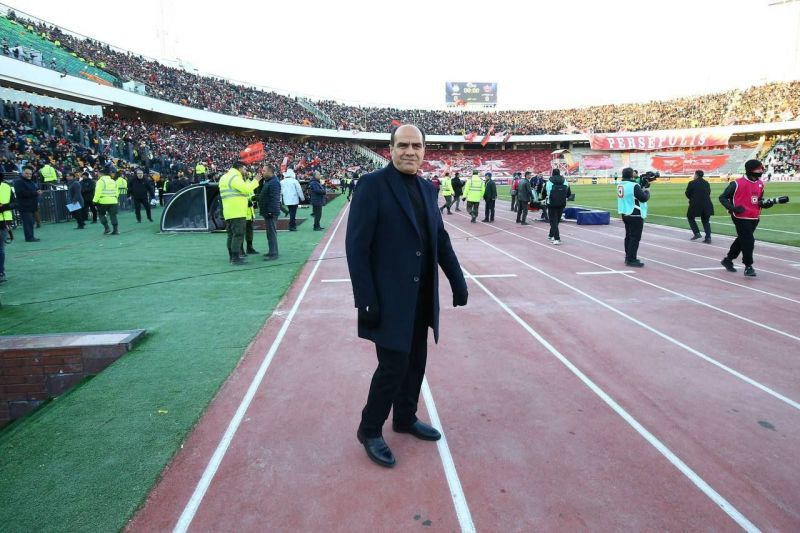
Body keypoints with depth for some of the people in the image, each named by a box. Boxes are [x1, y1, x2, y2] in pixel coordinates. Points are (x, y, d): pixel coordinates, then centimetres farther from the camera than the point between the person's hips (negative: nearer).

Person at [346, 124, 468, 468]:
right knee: (393, 365, -1)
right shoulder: (373, 184, -11)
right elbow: (356, 245, -15)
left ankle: (405, 418, 37)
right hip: (390, 297, -7)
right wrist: (366, 300, -19)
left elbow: (441, 239, 15)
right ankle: (370, 431, 22)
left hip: (421, 297, 7)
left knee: (416, 362, 16)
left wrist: (458, 282, 11)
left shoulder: (427, 189, 11)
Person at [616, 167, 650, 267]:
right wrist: (646, 190, 2)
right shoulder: (634, 185, -19)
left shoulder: (620, 185, 5)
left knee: (629, 236, 17)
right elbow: (644, 198, -17)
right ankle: (631, 260, -3)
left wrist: (642, 186, 7)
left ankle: (628, 257, 24)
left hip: (625, 214, 9)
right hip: (635, 215, -9)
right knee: (635, 237, -4)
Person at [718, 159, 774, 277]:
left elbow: (760, 199, 22)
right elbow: (722, 197, -9)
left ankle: (728, 260, 33)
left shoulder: (760, 184, 9)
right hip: (741, 217, -7)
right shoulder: (737, 183, -13)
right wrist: (732, 208, -22)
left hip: (754, 218, 7)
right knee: (748, 241, -8)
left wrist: (765, 203, 0)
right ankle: (748, 266, 4)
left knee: (742, 240, 16)